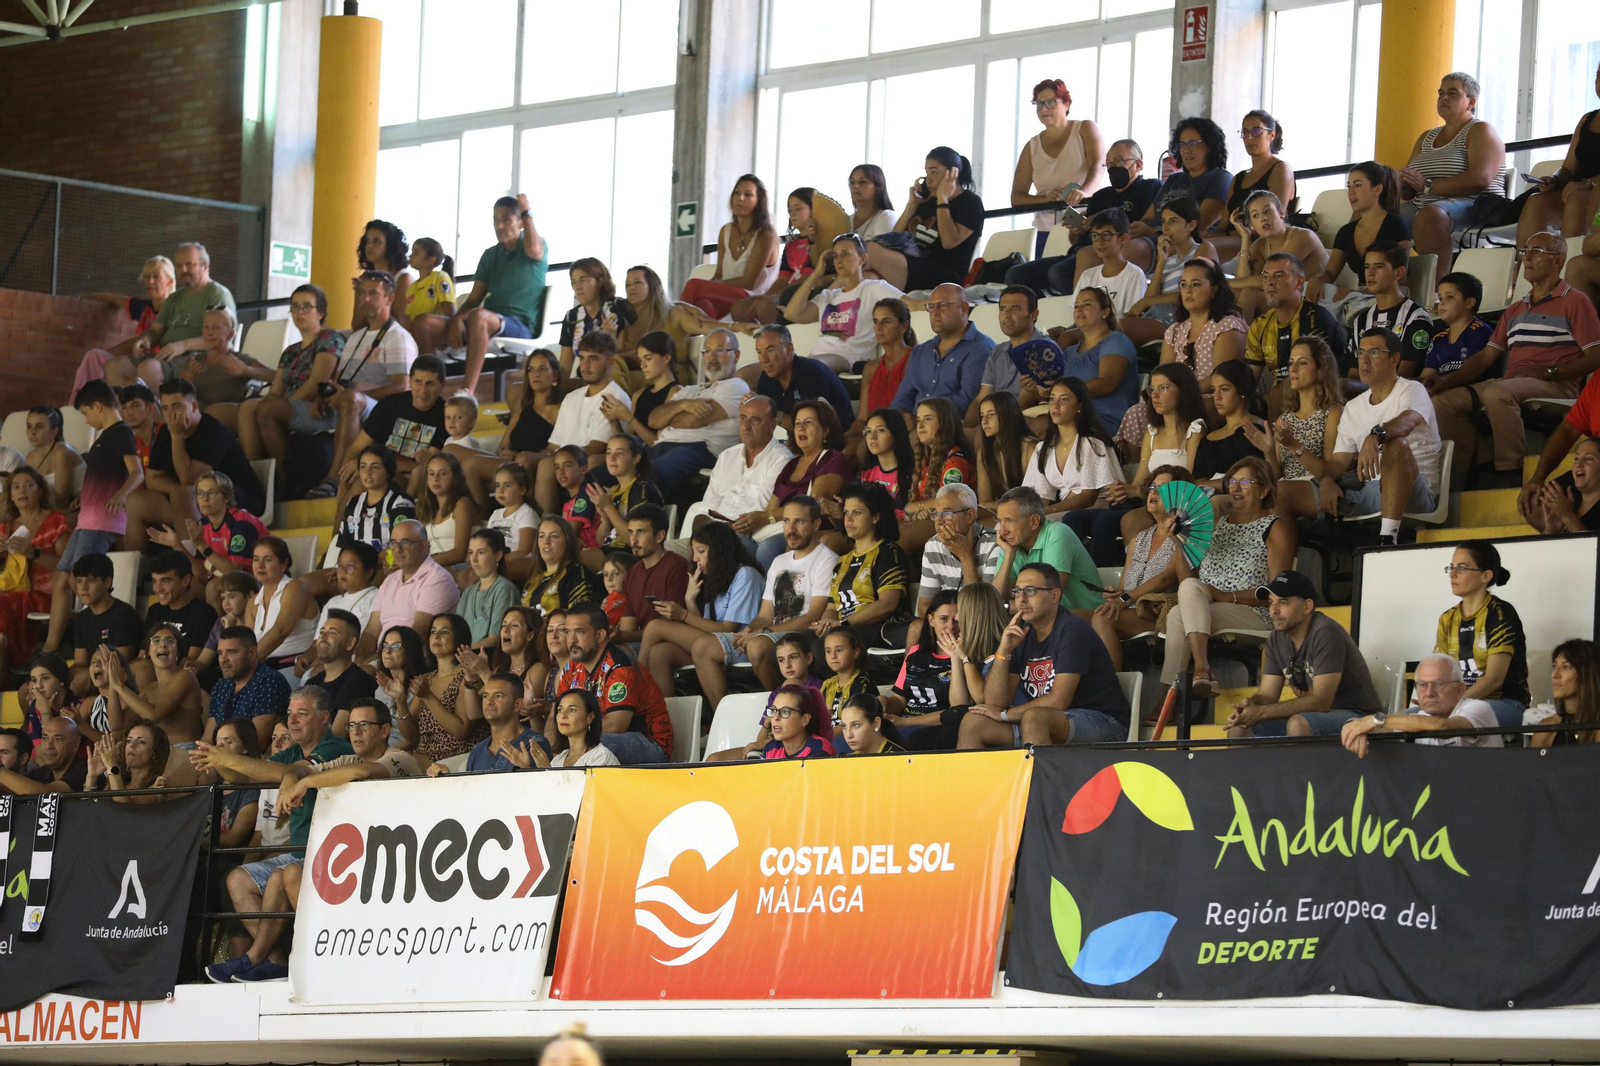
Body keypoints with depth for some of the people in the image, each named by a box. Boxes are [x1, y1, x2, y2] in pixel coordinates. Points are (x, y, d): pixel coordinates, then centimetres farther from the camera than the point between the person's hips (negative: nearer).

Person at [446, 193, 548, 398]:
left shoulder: (538, 245, 6)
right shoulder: (490, 255, 21)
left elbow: (533, 249, -22)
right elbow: (474, 299, 15)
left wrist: (526, 213, -6)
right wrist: (457, 319, -8)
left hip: (521, 326, -6)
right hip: (490, 324, 6)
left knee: (479, 316, -40)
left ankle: (467, 390, -46)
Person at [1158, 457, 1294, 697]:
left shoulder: (1275, 528, 4)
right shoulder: (1216, 525, 23)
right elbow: (1187, 578, 19)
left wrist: (1229, 597, -16)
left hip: (1254, 616, -5)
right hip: (1204, 610, 5)